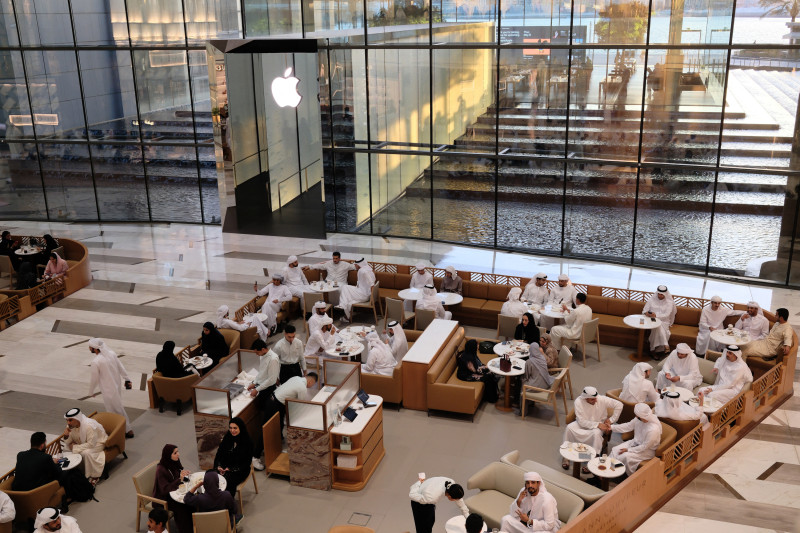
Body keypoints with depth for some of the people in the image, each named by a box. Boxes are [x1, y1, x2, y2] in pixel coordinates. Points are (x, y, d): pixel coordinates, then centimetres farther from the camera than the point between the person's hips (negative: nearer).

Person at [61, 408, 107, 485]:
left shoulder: (89, 426, -33)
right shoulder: (71, 425, -11)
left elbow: (91, 444, -33)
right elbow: (68, 442, -3)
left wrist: (75, 447, -28)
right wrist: (66, 436, -26)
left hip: (97, 442, -7)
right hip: (82, 442, 7)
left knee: (86, 453, -35)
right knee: (64, 448, -12)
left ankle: (95, 476, -17)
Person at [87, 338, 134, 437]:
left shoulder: (95, 362, -23)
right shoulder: (111, 353, -4)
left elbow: (94, 379, -13)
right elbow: (121, 367, 4)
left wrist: (91, 391, 4)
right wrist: (127, 379, 15)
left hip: (108, 390, -7)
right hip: (117, 385, 7)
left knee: (118, 410, 6)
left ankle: (128, 431, 17)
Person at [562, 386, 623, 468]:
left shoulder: (602, 399, -23)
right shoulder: (578, 401, -23)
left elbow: (619, 405, -16)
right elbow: (581, 422, -23)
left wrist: (611, 420, -15)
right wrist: (598, 425, -31)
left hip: (599, 424, -1)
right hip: (583, 424, 1)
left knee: (596, 433, -36)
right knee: (569, 428, -27)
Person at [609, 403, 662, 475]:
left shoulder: (653, 429, -34)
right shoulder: (639, 419, -14)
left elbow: (644, 447, -25)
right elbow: (628, 426, 3)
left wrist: (628, 450, -19)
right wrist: (612, 427, -3)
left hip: (648, 450, -7)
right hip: (636, 442, 8)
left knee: (626, 456, -26)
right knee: (615, 450, -8)